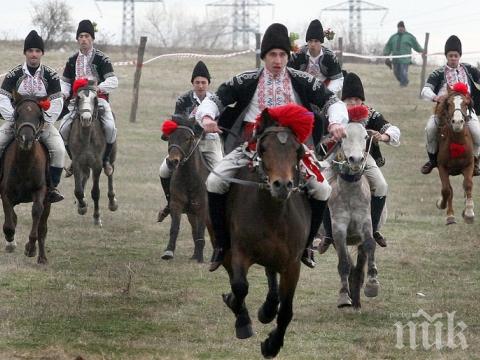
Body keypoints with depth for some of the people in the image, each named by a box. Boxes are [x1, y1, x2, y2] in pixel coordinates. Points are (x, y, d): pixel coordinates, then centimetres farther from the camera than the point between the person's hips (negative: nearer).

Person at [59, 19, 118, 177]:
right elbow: (65, 81, 19)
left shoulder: (101, 59, 0)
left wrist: (99, 88, -24)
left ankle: (106, 158, -4)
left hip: (99, 99, -3)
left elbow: (113, 81, -7)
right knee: (63, 128, -16)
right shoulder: (72, 61, 12)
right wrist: (64, 93, -3)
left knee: (110, 127, -27)